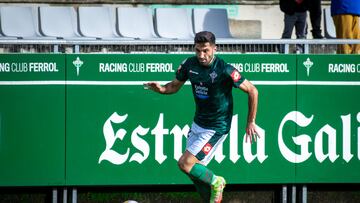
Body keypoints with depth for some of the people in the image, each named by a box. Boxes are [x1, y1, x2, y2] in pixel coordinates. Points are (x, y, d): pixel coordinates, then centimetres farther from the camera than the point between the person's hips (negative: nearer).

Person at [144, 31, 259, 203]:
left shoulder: (225, 70, -21)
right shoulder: (190, 64, -4)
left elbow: (252, 91, -12)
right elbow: (175, 86, 10)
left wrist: (251, 122, -7)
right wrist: (160, 89, -13)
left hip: (216, 128, -7)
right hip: (198, 124, 7)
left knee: (185, 164, -14)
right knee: (195, 171, 9)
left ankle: (215, 182, 9)